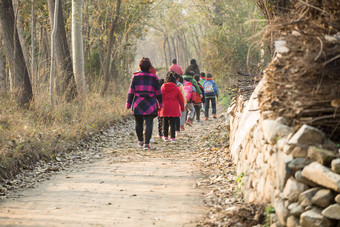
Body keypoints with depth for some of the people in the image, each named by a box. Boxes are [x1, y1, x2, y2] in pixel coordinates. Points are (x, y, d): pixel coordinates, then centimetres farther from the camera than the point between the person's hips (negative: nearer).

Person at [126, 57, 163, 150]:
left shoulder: (135, 77, 1)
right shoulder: (154, 77, 1)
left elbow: (131, 91, 1)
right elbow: (158, 92, 5)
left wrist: (128, 103, 6)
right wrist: (160, 104, 15)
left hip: (138, 104, 1)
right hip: (150, 105, -1)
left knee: (139, 123, 15)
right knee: (149, 124, -2)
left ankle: (140, 141, 27)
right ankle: (146, 143, -11)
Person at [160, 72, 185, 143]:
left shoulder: (163, 88, -1)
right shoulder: (176, 88, -5)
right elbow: (181, 99, 1)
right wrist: (182, 108, 15)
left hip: (165, 109, 2)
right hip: (174, 109, -2)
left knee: (165, 123, 16)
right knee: (173, 123, 0)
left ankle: (166, 137, 23)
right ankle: (173, 137, -7)